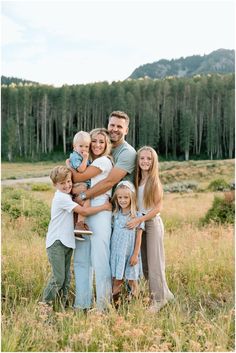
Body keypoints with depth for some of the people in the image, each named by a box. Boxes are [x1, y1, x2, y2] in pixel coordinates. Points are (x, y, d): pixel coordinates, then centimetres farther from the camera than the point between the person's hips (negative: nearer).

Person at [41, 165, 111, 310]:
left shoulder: (67, 197, 14)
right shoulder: (61, 197, -15)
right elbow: (83, 211, -18)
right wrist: (104, 207, -11)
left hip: (67, 242, 9)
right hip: (56, 242, -9)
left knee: (66, 278, 11)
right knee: (58, 278, -9)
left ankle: (62, 305, 19)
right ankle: (45, 305, 2)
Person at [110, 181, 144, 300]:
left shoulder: (137, 216, -7)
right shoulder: (116, 214, 5)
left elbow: (138, 237, -6)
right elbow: (113, 234, 10)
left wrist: (135, 255, -8)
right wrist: (111, 250, 7)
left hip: (129, 253, -3)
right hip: (116, 252, 4)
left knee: (132, 280, 6)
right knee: (116, 280, 8)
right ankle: (114, 302, 16)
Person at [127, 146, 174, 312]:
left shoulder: (154, 181, -11)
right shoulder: (137, 180, 5)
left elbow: (158, 208, -14)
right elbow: (136, 204, 10)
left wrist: (138, 220, -17)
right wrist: (135, 220, -5)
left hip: (153, 223, -6)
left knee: (154, 262, -1)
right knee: (144, 262, 12)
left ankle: (159, 299, 11)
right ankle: (163, 293, 25)